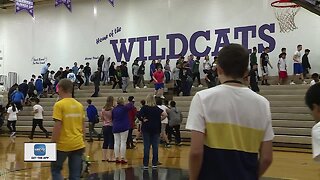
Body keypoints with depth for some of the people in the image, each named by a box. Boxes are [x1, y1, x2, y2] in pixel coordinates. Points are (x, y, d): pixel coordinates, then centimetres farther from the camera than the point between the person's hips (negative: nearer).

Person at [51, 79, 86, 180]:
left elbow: (57, 127, -14)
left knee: (56, 170, 13)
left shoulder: (59, 105, -10)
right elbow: (83, 126, 11)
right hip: (78, 145, 5)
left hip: (63, 145, -5)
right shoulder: (79, 105, 8)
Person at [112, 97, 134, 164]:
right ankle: (122, 158, -1)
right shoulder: (124, 108, -10)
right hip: (123, 128, -5)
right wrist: (130, 103, 25)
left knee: (116, 143, 7)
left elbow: (112, 118, 11)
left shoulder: (114, 109, 5)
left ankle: (117, 158, 10)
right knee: (123, 142, -1)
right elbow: (131, 105, 5)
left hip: (115, 128, 5)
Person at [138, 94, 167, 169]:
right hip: (156, 129, 2)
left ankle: (146, 164, 3)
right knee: (155, 146, 7)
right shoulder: (157, 108, 3)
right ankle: (154, 164, 10)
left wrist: (143, 120, -4)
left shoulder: (144, 108, -4)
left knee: (146, 147, 2)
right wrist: (159, 120, 2)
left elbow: (139, 116, -19)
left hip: (146, 129, -2)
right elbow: (165, 115, -7)